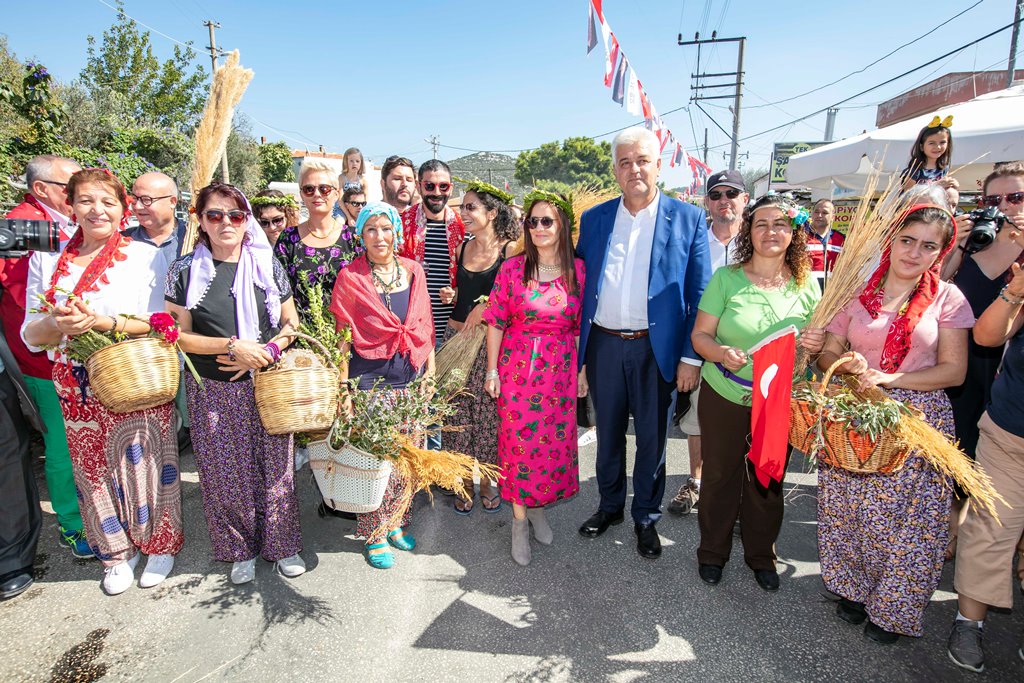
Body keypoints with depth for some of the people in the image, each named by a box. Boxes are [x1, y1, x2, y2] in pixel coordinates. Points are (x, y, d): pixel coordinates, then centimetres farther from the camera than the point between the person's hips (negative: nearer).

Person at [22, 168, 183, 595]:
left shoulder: (145, 255, -2)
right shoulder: (46, 259, 7)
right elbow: (30, 335, 5)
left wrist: (103, 322, -22)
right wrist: (57, 324, -17)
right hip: (78, 389, 3)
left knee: (143, 465, 5)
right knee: (95, 471, 12)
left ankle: (160, 543, 28)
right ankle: (116, 552, 33)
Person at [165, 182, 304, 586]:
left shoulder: (267, 265, 4)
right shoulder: (185, 271, 0)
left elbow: (291, 323, 6)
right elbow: (178, 335, -2)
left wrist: (266, 352, -12)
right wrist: (232, 346, -15)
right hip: (213, 392, 0)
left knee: (275, 468, 6)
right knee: (226, 473, 8)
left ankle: (282, 544, 26)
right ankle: (241, 550, 29)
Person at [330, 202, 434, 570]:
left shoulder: (413, 271, 6)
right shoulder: (350, 276, -4)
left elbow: (425, 324, 11)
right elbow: (341, 333, -4)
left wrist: (430, 367, 7)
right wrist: (343, 382, -8)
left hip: (410, 374, 4)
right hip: (370, 376, -4)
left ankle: (397, 522, 31)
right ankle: (374, 534, 20)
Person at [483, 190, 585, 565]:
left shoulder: (578, 270, 0)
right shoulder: (512, 268, -4)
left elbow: (581, 326, 5)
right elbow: (496, 323, 0)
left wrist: (582, 371, 4)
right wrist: (492, 370, -1)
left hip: (561, 369, 2)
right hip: (517, 367, -1)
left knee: (555, 440, 9)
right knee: (518, 440, 4)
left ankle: (538, 508, 34)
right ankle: (519, 520, 22)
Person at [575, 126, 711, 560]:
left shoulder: (688, 219, -2)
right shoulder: (593, 219, 5)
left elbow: (699, 294, -3)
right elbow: (581, 286, 8)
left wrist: (691, 357, -9)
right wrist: (577, 348, 5)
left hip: (656, 349, -2)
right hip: (603, 345, 3)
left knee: (652, 438, 11)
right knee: (608, 433, 17)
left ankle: (646, 517, 32)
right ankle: (610, 506, 38)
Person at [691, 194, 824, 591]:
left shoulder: (807, 284, 1)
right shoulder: (726, 278, -7)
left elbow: (819, 341, 9)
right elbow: (700, 334, -8)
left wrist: (816, 344, -15)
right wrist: (722, 353, -29)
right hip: (724, 397, -2)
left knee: (767, 482, 16)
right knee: (720, 476, 11)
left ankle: (761, 555, 40)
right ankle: (713, 551, 34)